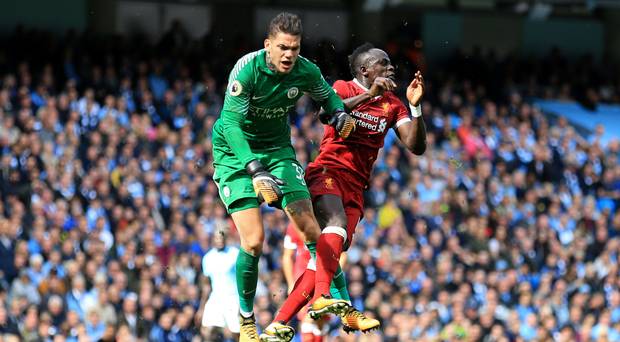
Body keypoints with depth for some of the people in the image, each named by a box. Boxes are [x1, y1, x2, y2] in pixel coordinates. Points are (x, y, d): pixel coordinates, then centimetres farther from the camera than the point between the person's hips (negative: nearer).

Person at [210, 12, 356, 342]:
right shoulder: (247, 68, -26)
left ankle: (330, 297, 4)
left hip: (277, 150, 4)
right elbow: (231, 123, -29)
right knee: (253, 239, -15)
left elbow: (327, 94, 12)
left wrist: (339, 113, -11)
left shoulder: (306, 72, -12)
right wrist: (255, 170, -39)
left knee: (310, 228, -10)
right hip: (236, 153, -4)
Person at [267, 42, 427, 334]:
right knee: (337, 223, -34)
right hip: (328, 173, -6)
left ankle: (279, 323, -4)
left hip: (355, 188, 6)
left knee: (328, 257, -5)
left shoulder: (392, 105, 16)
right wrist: (369, 95, -23)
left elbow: (416, 147, 7)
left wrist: (415, 106, -5)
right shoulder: (344, 88, 4)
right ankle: (322, 297, -49)